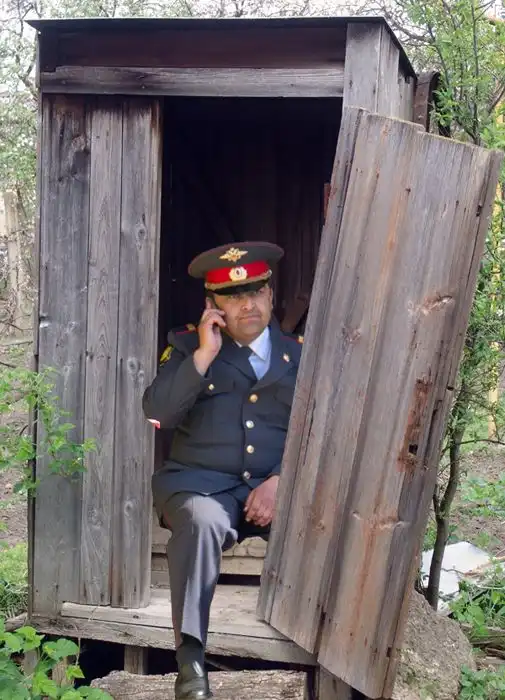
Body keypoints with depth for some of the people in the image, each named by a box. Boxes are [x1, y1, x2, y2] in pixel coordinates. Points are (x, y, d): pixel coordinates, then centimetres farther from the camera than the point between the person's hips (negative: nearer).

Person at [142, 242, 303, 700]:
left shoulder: (298, 352, 13)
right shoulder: (189, 344, 10)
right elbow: (157, 414, -5)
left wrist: (282, 480, -13)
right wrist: (204, 355, -10)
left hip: (277, 487, 1)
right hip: (202, 483, -1)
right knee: (201, 521, -36)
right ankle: (191, 657, -31)